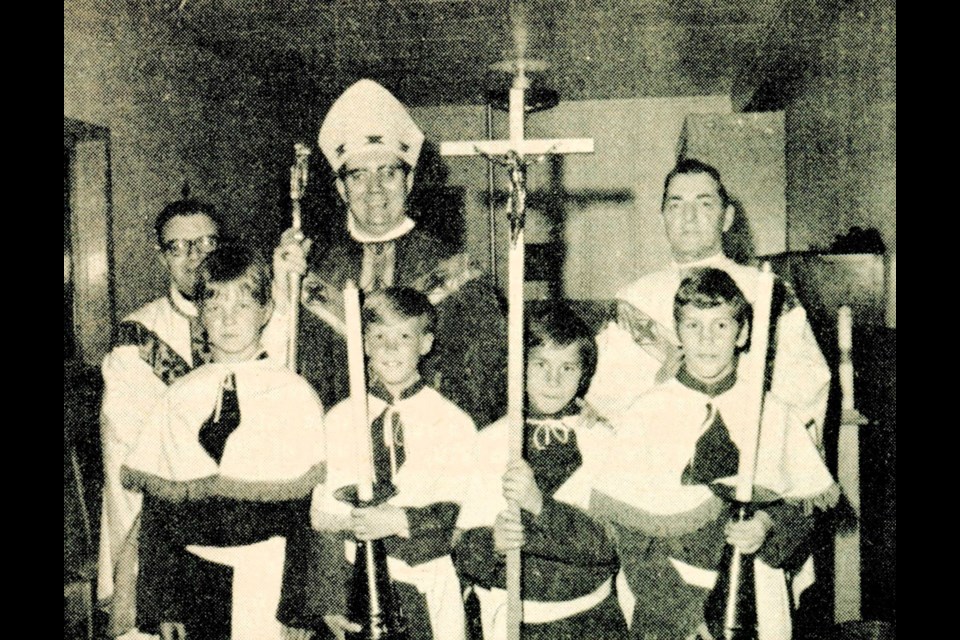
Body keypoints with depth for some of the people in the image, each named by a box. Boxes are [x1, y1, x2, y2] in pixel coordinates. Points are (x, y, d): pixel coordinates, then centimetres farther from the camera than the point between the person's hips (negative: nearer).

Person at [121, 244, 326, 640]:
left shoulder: (295, 395, -3)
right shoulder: (177, 400, 5)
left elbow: (312, 507, -3)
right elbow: (154, 507, 5)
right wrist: (159, 607, 2)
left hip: (272, 587, -2)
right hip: (193, 588, 2)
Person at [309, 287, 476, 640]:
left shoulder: (454, 423, 0)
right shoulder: (339, 419, 5)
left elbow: (462, 514, -8)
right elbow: (321, 516, 3)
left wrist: (403, 520, -23)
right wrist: (330, 598, -4)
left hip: (427, 596, -1)